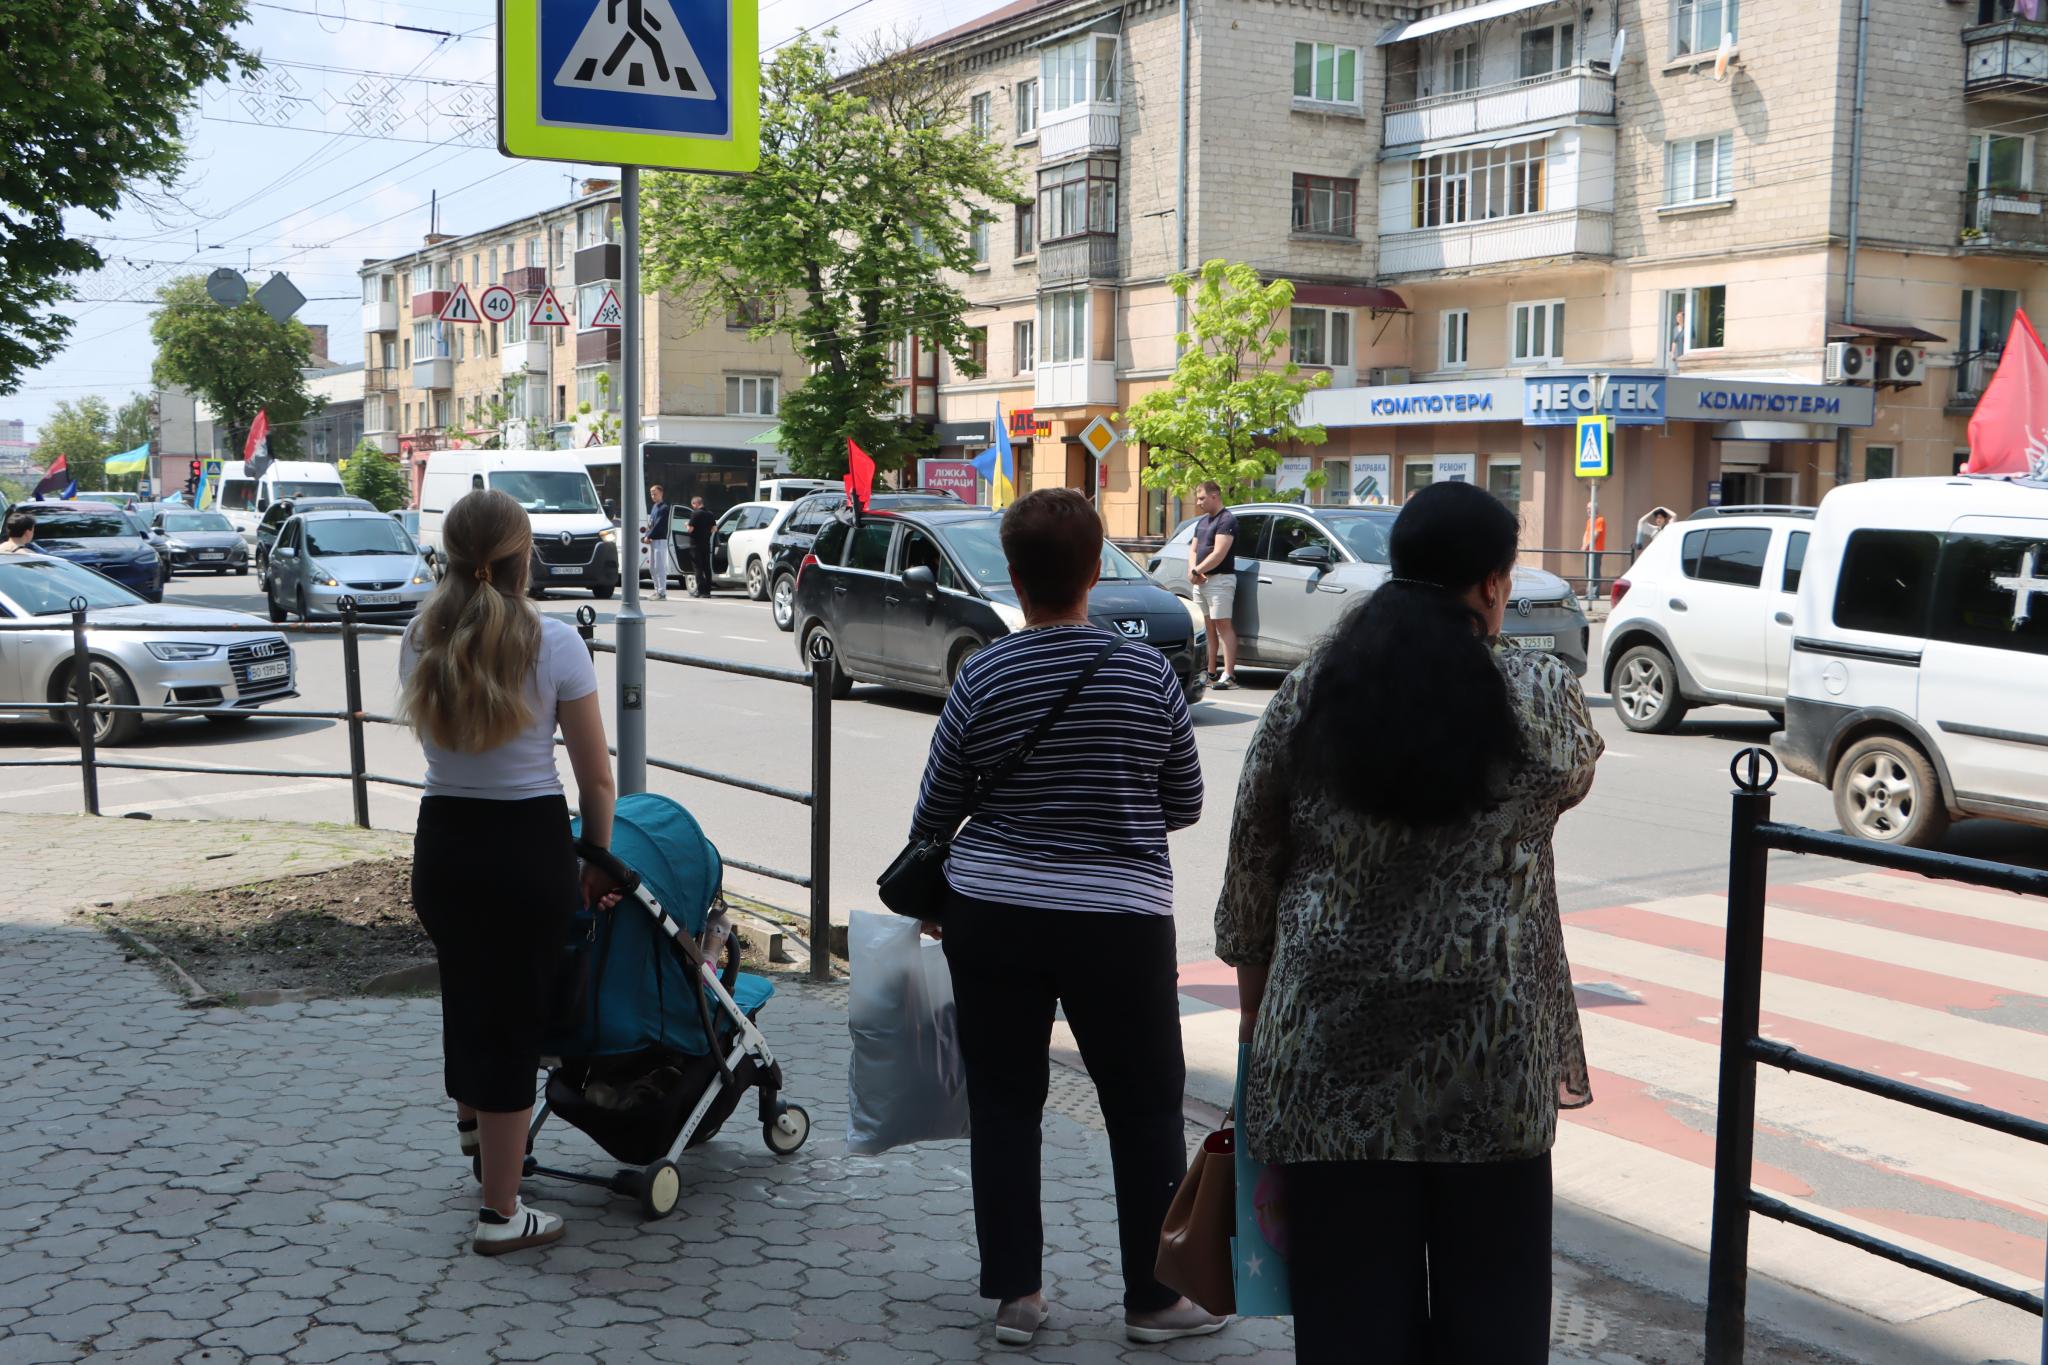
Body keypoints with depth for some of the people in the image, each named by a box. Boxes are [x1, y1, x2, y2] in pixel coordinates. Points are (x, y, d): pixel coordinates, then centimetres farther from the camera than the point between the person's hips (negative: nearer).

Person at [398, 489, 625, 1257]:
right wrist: (598, 862, 5)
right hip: (529, 843, -4)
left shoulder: (421, 642, 0)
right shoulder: (554, 645, -12)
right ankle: (501, 1213, 12)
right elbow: (596, 777, -8)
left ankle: (472, 1116, 54)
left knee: (466, 987, 28)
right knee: (513, 1016, 4)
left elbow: (432, 742, 11)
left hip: (443, 839, 5)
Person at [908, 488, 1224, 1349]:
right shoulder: (1147, 672, -7)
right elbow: (1184, 805, 3)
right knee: (1146, 1109, 12)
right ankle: (1155, 1296, 20)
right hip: (1120, 919, -1)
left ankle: (1014, 1293, 19)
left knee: (1004, 1105, 13)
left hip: (992, 917, 1)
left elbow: (936, 810, 3)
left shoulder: (982, 678, -7)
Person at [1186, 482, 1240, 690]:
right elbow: (1194, 551, 19)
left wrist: (1197, 571, -13)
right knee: (1208, 627, 11)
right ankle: (1210, 671, 16)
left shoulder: (1226, 520, -10)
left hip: (1220, 579, -9)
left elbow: (1219, 554, -18)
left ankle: (1229, 674, -15)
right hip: (1201, 580, 9)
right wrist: (1192, 570, -1)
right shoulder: (1202, 522, 19)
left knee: (1223, 626, -11)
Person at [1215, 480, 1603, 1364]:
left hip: (1327, 1047, 1)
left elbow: (1251, 869, 4)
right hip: (1489, 1051, -1)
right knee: (1488, 1291, 13)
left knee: (1350, 1294, 9)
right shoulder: (1543, 697, -6)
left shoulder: (1306, 696, -1)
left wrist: (1255, 1003, 16)